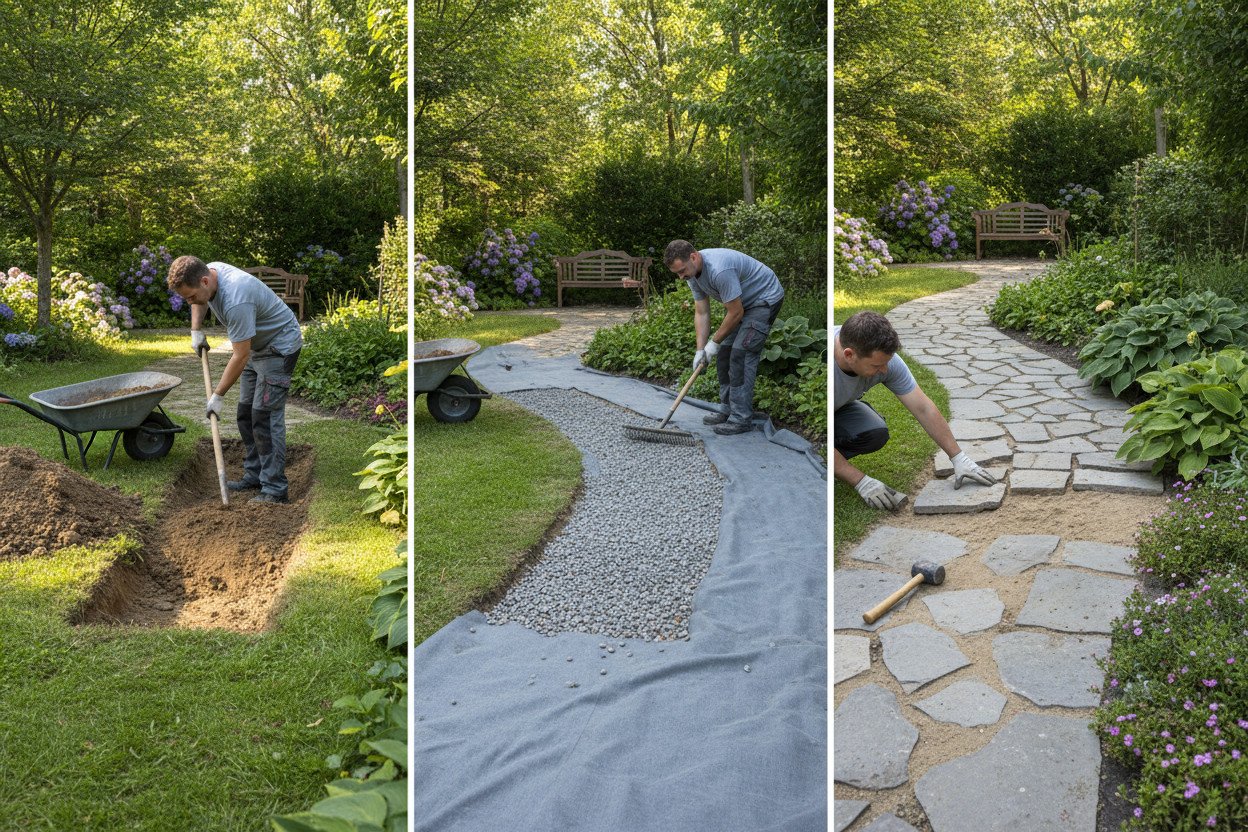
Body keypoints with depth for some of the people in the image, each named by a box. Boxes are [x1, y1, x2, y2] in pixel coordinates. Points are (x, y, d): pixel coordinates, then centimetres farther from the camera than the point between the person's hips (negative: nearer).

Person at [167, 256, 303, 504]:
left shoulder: (236, 301, -35)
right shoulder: (207, 272, -7)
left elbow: (240, 356, -28)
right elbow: (199, 302, 20)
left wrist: (217, 395, -20)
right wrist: (196, 330, 6)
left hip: (279, 346, -10)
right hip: (257, 345, 10)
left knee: (265, 414, -15)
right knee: (246, 412, 11)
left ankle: (276, 489, -14)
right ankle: (254, 475, 20)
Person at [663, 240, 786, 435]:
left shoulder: (719, 270, -35)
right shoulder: (693, 273, -6)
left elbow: (736, 313, -27)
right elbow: (701, 313, -1)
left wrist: (715, 342, -14)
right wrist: (700, 349, -9)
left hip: (765, 298, -9)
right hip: (741, 302, 9)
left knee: (741, 353, -16)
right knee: (724, 354, 7)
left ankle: (742, 419, -13)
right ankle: (728, 409, 16)